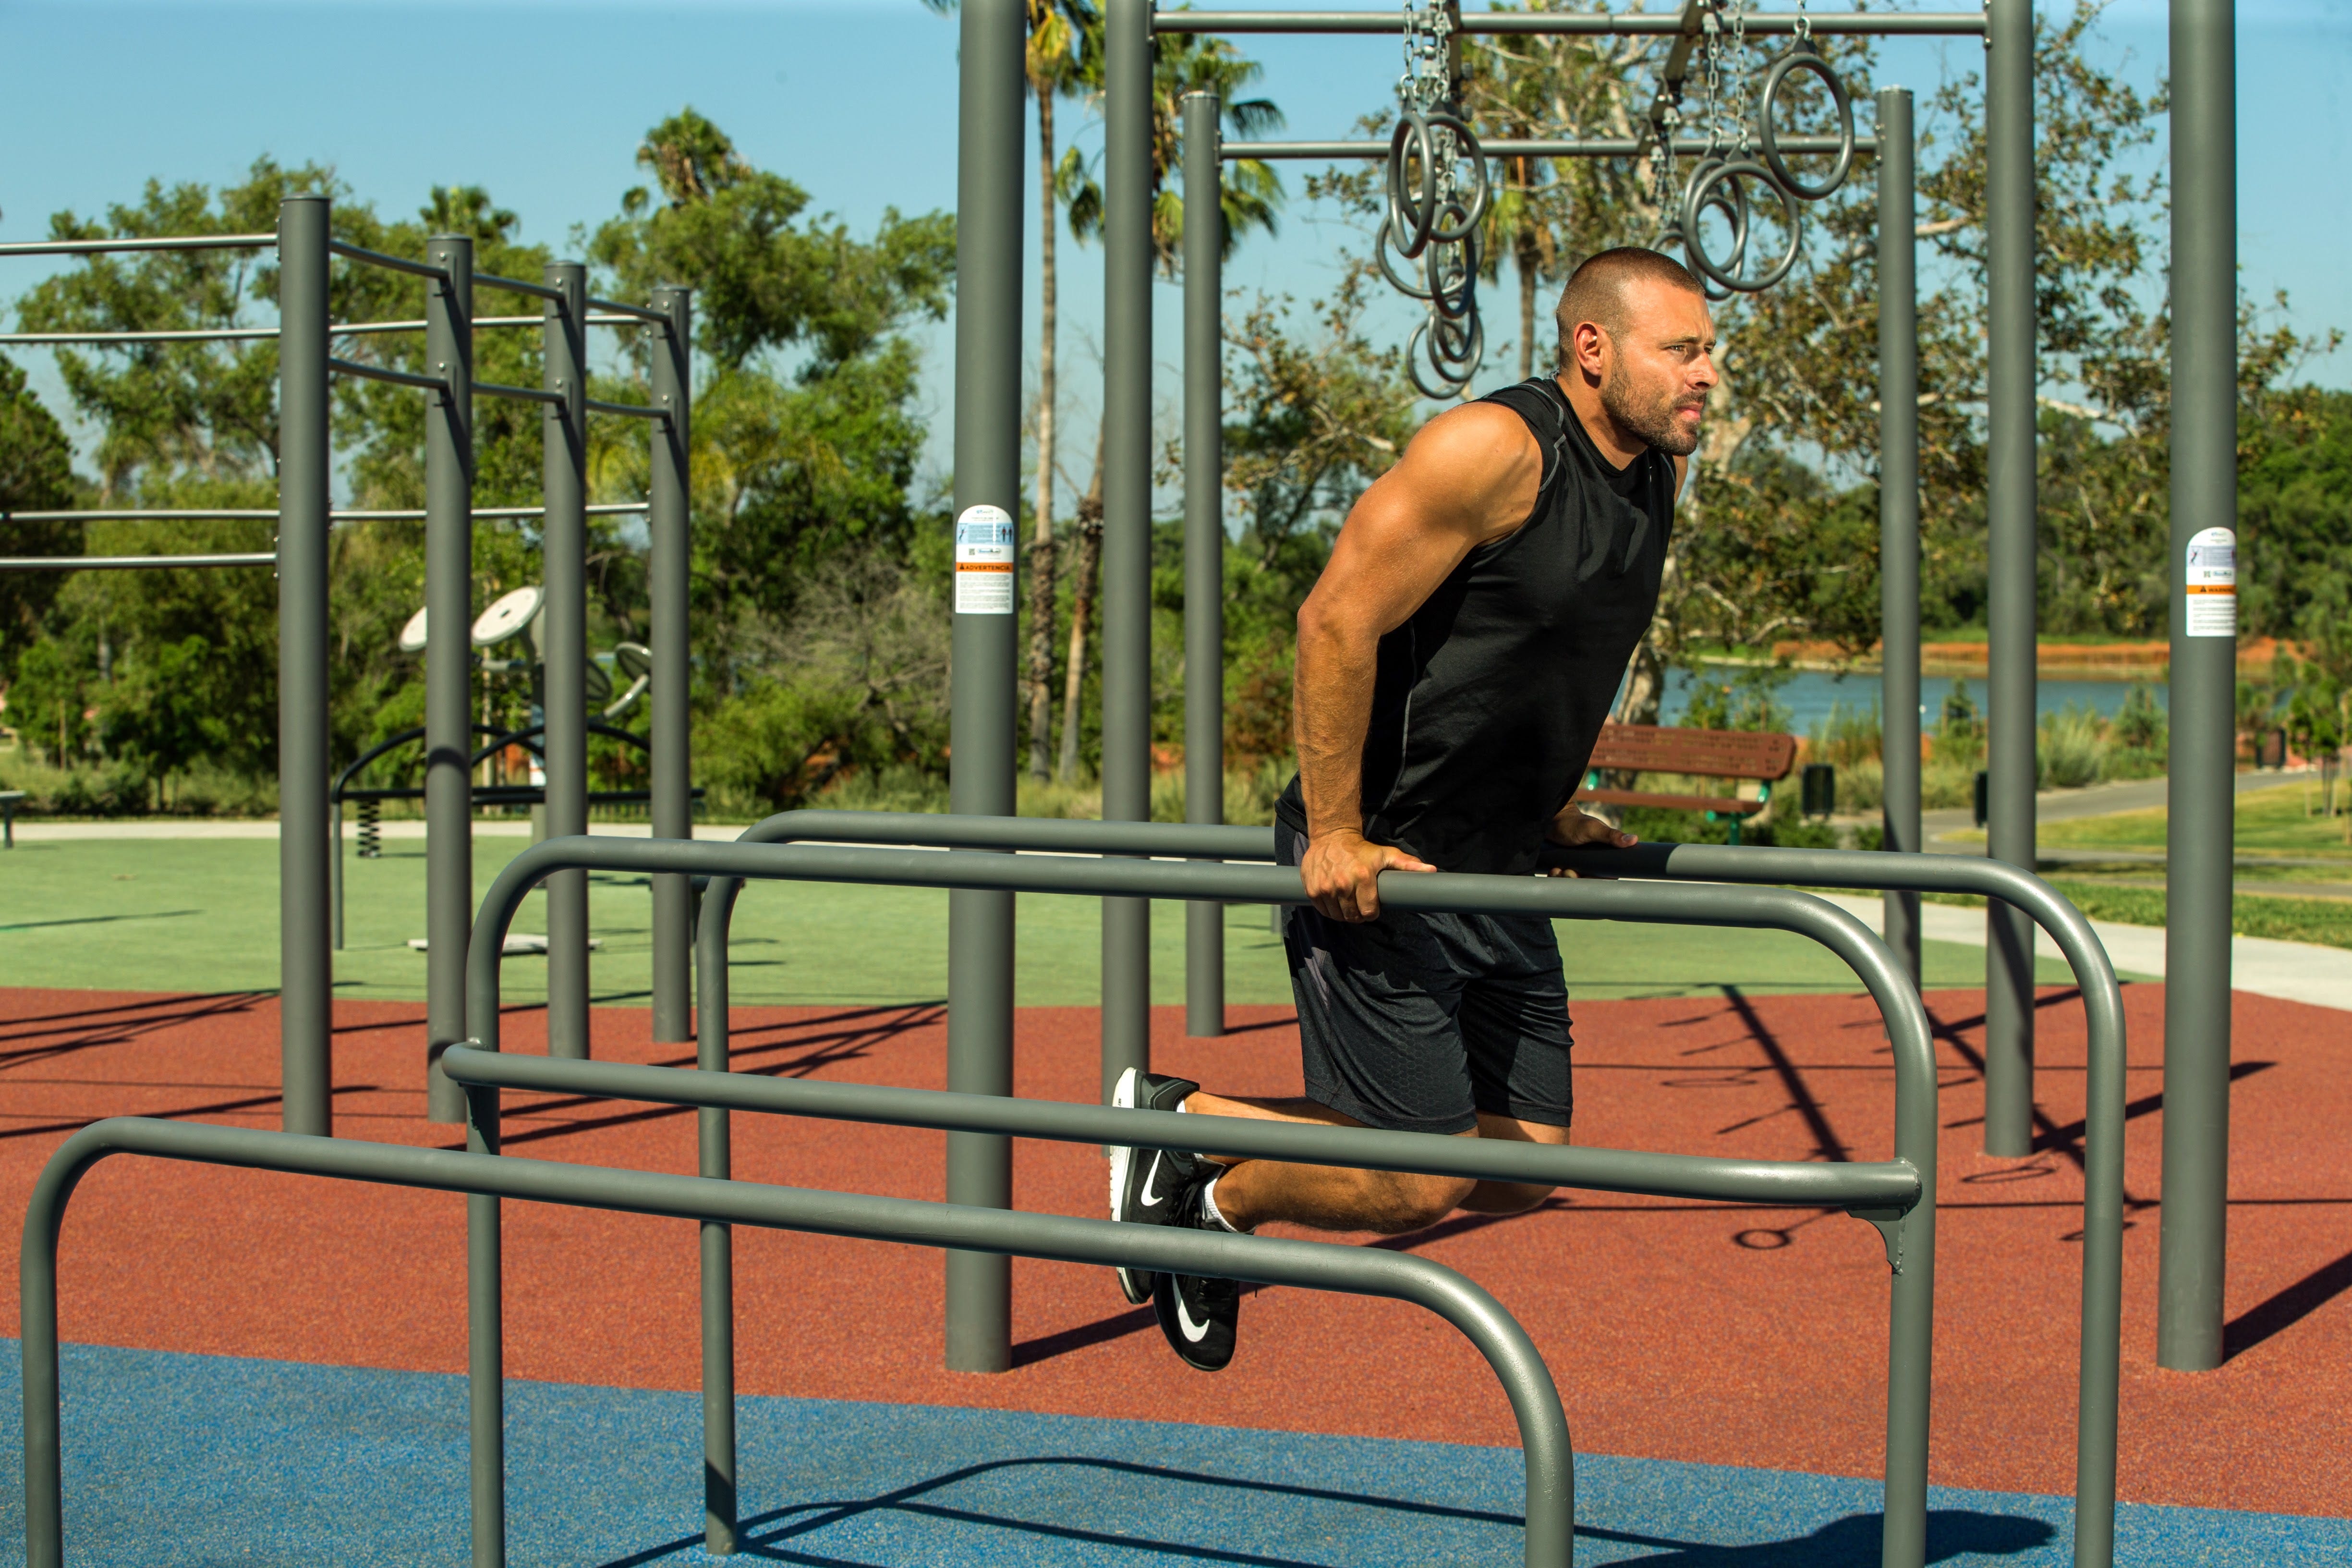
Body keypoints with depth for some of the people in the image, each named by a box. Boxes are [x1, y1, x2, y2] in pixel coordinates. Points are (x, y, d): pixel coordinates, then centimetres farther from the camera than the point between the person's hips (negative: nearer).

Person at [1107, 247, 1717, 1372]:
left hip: (1495, 874, 9)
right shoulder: (1493, 448, -19)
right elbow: (1337, 621, -21)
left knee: (1530, 1166, 9)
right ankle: (1184, 1141, 16)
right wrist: (1335, 836, -21)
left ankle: (1203, 1127, 22)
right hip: (1372, 864, -9)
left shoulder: (1657, 473, 8)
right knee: (1416, 1184, -9)